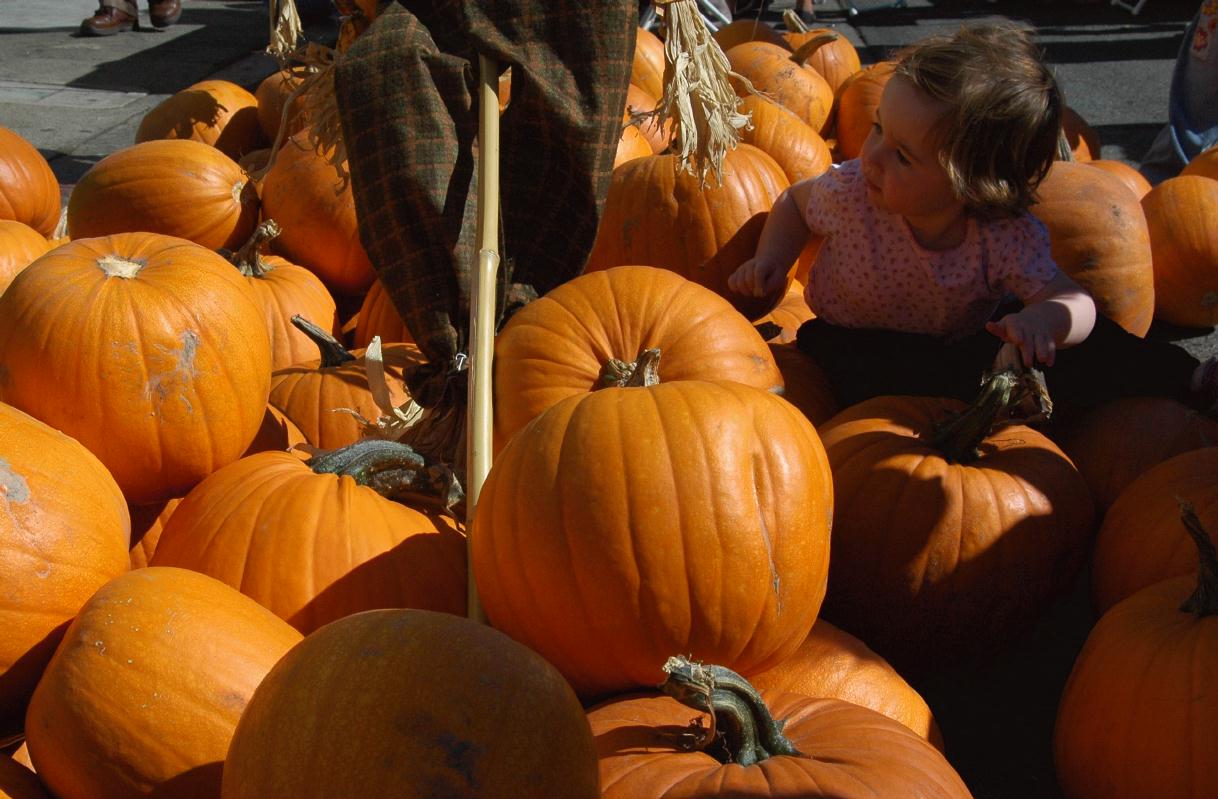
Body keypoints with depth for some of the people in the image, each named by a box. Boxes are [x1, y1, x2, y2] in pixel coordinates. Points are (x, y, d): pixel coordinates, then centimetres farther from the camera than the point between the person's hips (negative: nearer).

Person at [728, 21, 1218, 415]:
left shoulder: (1008, 238, -26)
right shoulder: (853, 193, -24)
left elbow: (1076, 303, -29)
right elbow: (796, 201, -1)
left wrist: (1043, 317, -53)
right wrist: (772, 258, -19)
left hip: (960, 342, 1)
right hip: (856, 347, -1)